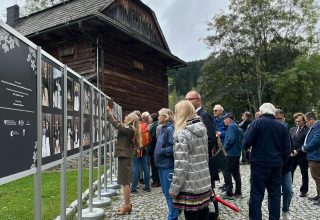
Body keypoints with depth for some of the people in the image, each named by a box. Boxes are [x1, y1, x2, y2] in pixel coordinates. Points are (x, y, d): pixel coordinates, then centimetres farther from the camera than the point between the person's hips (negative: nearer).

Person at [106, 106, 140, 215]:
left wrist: (109, 113, -10)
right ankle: (127, 204, 23)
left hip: (124, 157, -10)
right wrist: (110, 114, 13)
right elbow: (118, 125, 17)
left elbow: (116, 124, -19)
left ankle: (127, 205, 3)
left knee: (125, 182, -4)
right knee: (126, 182, 15)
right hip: (125, 156, 10)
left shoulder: (128, 129, -15)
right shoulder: (129, 129, 13)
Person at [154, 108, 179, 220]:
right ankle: (174, 211, 33)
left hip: (168, 165, -9)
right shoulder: (162, 129, 12)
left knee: (169, 193, 1)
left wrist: (162, 152, -17)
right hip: (162, 164, 9)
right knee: (165, 192, 18)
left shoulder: (170, 129, -15)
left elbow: (173, 147, -24)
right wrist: (157, 154, 8)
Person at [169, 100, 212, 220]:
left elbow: (181, 166, -19)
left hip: (190, 186, -7)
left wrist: (174, 189, -11)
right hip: (204, 183, 8)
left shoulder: (182, 134, -17)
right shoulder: (202, 130, 7)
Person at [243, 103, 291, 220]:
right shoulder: (282, 127, 6)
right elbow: (287, 149, 10)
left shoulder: (257, 122, -7)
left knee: (256, 194, 1)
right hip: (276, 164, 5)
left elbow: (246, 143, -11)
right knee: (275, 194, 14)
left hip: (260, 163, -4)